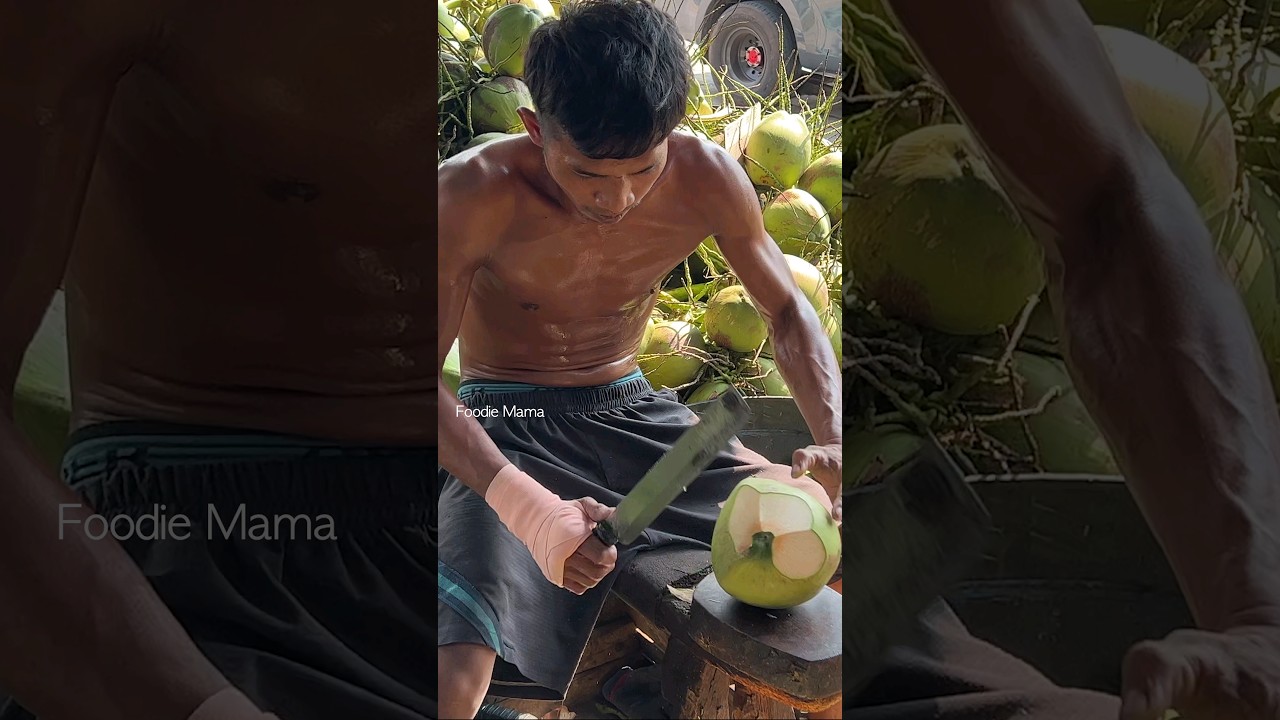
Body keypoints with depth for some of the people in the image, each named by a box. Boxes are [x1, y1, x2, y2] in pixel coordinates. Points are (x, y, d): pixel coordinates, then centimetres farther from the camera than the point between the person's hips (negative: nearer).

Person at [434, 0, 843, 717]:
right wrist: (527, 508, -38)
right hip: (503, 429, -4)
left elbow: (788, 313, 1)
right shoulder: (473, 196, -22)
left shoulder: (707, 180, -12)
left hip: (632, 410, 5)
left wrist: (836, 442, -18)